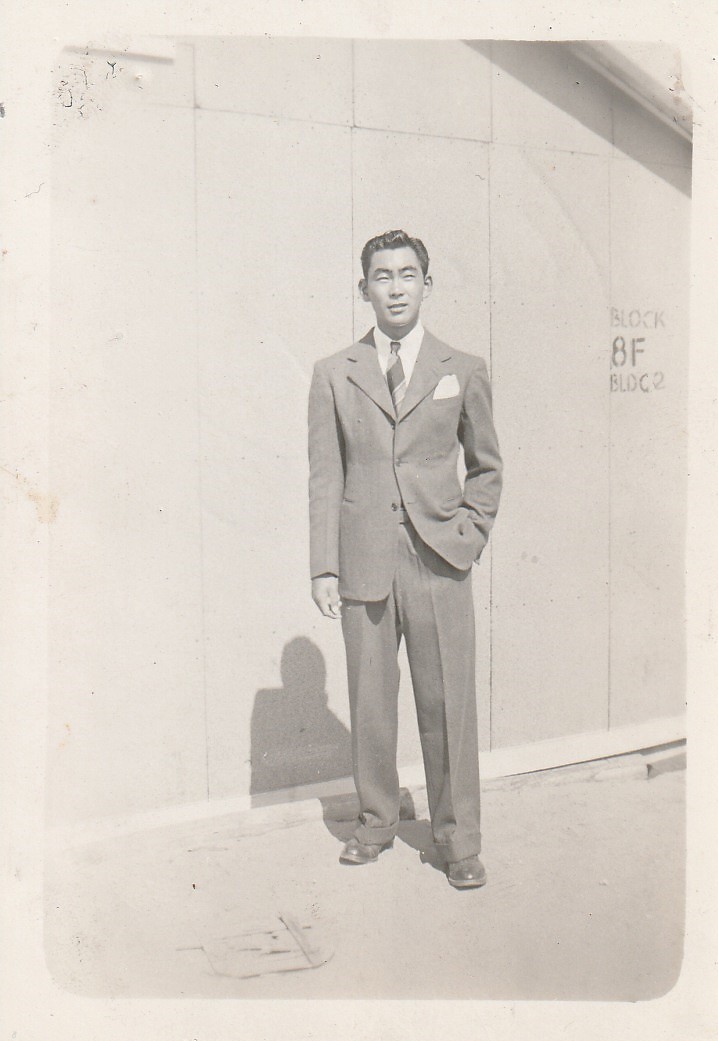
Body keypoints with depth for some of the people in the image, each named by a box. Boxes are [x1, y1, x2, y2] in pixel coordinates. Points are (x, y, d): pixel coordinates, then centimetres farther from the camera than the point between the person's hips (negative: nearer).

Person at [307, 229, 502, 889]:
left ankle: (458, 839, 17)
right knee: (370, 701, 9)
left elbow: (486, 467, 16)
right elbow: (324, 477, 5)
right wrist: (324, 568, -1)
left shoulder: (463, 372, 8)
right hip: (364, 562, 1)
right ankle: (377, 821, 28)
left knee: (449, 703, 2)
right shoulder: (334, 375, 7)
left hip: (439, 563, 0)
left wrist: (469, 538, 3)